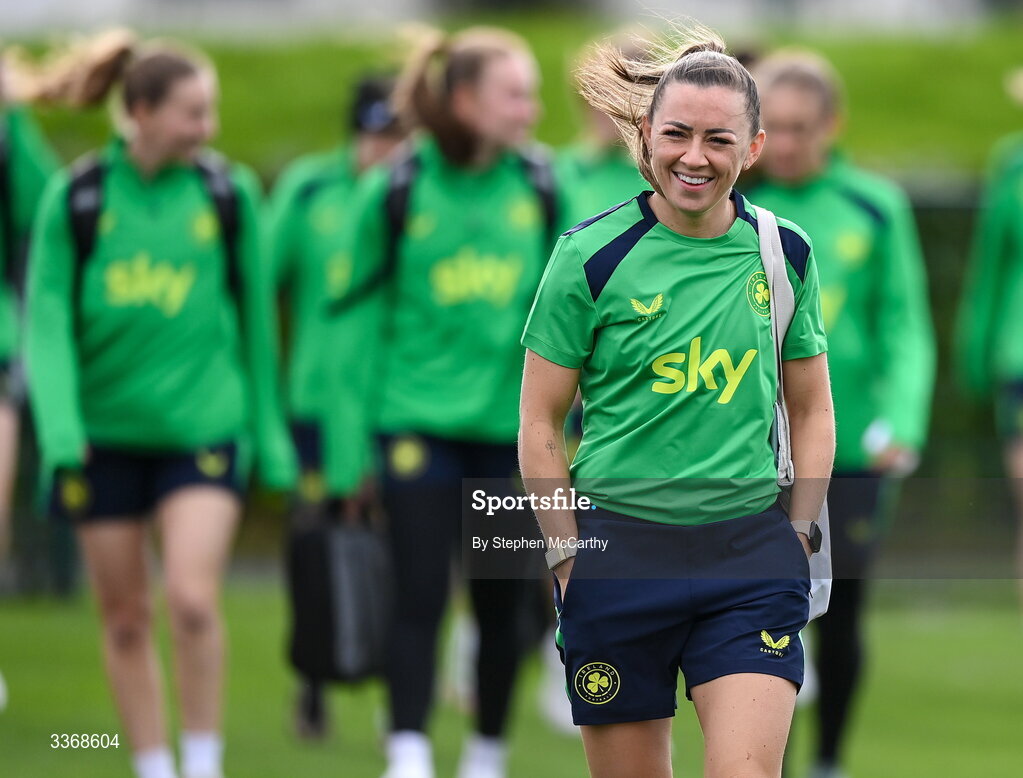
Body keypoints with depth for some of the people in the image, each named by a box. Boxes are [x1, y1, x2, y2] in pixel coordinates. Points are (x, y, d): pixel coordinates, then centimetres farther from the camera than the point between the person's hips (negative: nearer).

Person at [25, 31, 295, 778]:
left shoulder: (229, 191, 0)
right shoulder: (77, 196, -3)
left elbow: (255, 316, 9)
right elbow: (47, 316, -4)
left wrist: (268, 427, 12)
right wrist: (58, 425, -16)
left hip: (202, 427, -1)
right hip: (105, 429, 1)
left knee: (193, 599, -17)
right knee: (125, 616, 8)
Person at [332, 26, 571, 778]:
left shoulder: (542, 187, 1)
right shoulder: (396, 191, -4)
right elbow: (361, 312, 3)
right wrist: (349, 439, 2)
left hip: (512, 423, 2)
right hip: (419, 420, -2)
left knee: (503, 603, 9)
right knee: (421, 597, -10)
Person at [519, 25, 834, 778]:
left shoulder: (785, 253, 4)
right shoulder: (592, 255, -5)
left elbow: (812, 411, 15)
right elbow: (540, 422, 0)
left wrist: (802, 534, 6)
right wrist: (568, 556, -4)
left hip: (751, 554, 1)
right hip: (620, 544, -1)